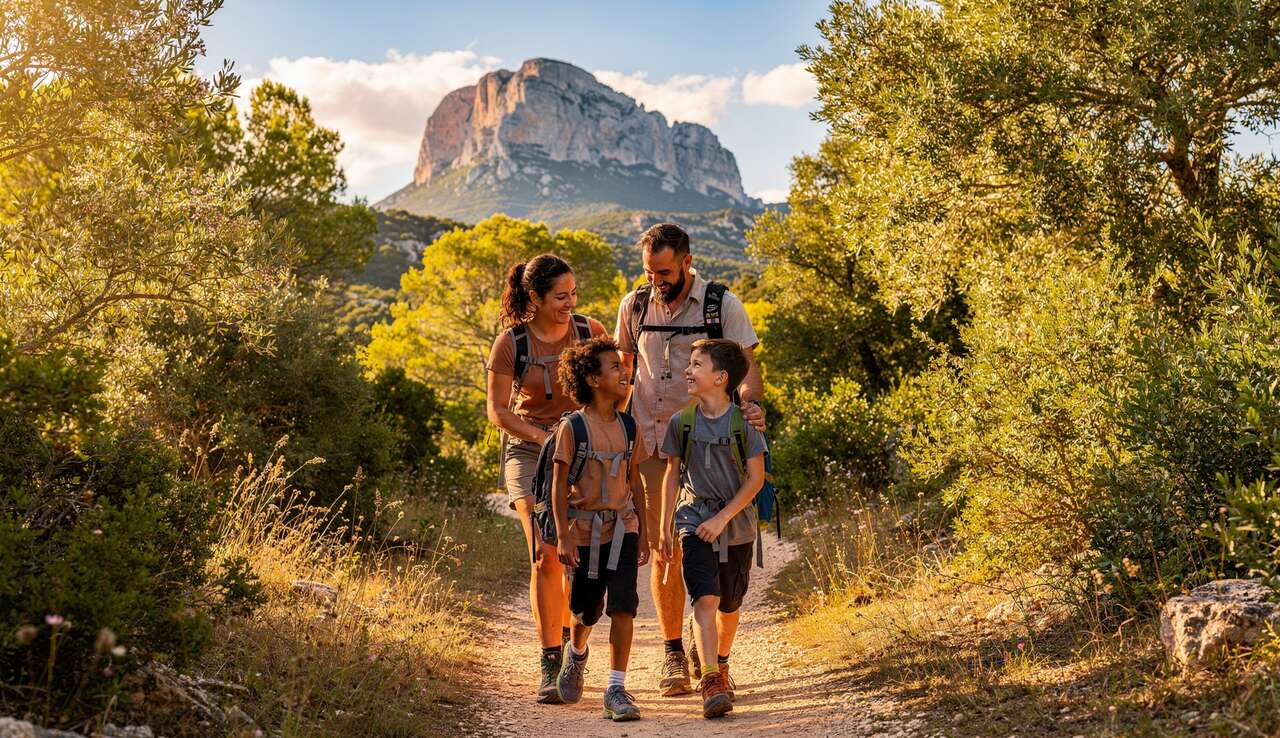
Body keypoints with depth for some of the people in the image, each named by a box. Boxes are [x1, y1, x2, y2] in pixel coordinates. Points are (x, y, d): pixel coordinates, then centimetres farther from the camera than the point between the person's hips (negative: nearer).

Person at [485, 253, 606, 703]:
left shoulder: (589, 332, -4)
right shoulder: (510, 343, -10)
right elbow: (497, 411, -5)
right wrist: (543, 437, -18)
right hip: (529, 451, -2)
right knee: (546, 555, -14)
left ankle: (569, 637, 32)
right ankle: (550, 665, -6)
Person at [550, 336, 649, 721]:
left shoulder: (629, 427, 4)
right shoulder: (573, 427, -9)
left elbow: (634, 484, 11)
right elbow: (559, 485, -7)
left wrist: (643, 535, 11)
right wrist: (563, 536, -12)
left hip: (622, 526, 2)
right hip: (585, 529, -2)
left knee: (623, 605, -11)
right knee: (586, 611, 10)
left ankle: (616, 690, -5)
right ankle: (576, 653, 44)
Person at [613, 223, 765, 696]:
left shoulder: (722, 305, -2)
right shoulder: (634, 306, 6)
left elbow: (747, 366, -3)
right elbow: (621, 370, 15)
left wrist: (750, 404, -24)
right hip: (651, 444, 2)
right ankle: (673, 653, 16)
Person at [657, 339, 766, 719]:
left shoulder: (744, 422, -8)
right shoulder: (682, 422, -1)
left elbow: (756, 478, -7)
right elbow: (672, 475, 7)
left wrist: (721, 518, -14)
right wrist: (664, 529, 8)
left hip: (736, 523, 0)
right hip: (695, 520, 0)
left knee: (730, 604, 14)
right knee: (706, 598, -16)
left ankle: (721, 665, 38)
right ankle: (711, 682, -18)